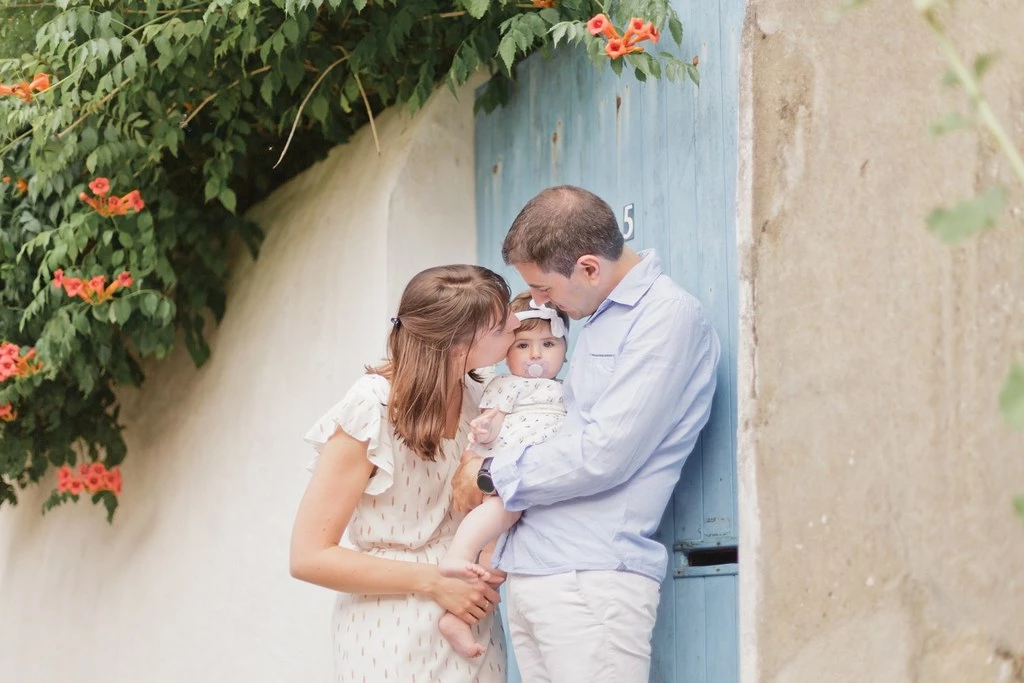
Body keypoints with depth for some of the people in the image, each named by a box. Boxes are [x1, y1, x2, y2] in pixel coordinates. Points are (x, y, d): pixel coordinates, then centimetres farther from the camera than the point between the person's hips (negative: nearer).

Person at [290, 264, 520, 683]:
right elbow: (310, 556, -17)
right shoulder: (371, 413, -18)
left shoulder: (481, 398, -2)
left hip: (471, 628, 5)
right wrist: (434, 582, -19)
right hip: (394, 637, -5)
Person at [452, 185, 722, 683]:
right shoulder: (600, 319, 19)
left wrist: (488, 475, -4)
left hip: (590, 579, -8)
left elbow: (603, 455, -15)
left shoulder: (668, 316, -10)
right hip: (531, 572, 8)